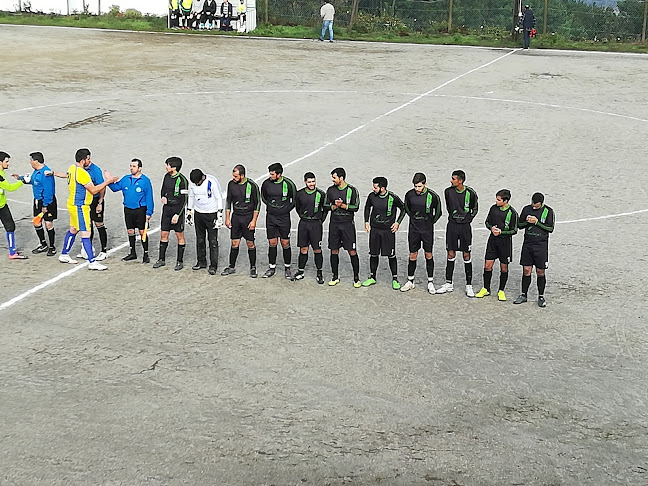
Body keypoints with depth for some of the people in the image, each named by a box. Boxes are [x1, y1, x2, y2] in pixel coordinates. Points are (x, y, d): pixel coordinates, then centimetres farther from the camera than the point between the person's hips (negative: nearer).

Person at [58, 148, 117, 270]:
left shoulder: (72, 168, 7)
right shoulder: (82, 173, -22)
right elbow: (93, 190, -22)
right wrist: (107, 181, -16)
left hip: (73, 204, 10)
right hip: (79, 207, -10)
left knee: (73, 230, 21)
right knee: (85, 234, -9)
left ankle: (64, 255, 32)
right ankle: (92, 262, -9)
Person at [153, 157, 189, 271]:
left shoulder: (182, 180, -14)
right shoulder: (167, 176, 6)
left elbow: (184, 200, -14)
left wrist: (177, 214, -18)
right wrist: (163, 197, 1)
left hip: (178, 209, -6)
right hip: (166, 208, 6)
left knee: (180, 236, 2)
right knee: (164, 234, 9)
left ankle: (180, 261, 11)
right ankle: (161, 259, 19)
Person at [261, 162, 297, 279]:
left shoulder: (288, 184, -11)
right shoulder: (266, 183, -3)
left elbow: (294, 200, 2)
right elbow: (263, 197, 16)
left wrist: (285, 210, 1)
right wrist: (271, 206, 10)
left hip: (284, 217, -2)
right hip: (270, 217, 2)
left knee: (285, 243, 2)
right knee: (272, 243, 6)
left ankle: (287, 267, 15)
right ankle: (272, 267, 16)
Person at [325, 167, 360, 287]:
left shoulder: (352, 190, -4)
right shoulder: (331, 190, 6)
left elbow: (355, 207, -6)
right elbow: (326, 206, 9)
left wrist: (342, 205, -13)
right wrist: (335, 206, -10)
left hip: (347, 224, -3)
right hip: (334, 224, 4)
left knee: (352, 251, -4)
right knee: (334, 251, 7)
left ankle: (356, 277, 5)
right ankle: (335, 276, 19)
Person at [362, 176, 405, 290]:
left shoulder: (393, 198, -12)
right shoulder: (371, 196, -3)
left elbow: (403, 209, 3)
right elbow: (367, 207, 17)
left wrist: (397, 223, -5)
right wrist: (366, 222, 9)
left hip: (388, 230, -3)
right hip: (374, 229, 3)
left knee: (391, 255, -1)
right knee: (373, 254, 9)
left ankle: (395, 279, 11)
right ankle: (372, 277, 22)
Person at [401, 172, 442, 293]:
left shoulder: (432, 196, -13)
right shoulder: (409, 194, -6)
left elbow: (438, 212, 2)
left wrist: (430, 222, 2)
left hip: (427, 229, -2)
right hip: (414, 229, 2)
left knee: (428, 255, 5)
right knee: (413, 255, 6)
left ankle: (430, 282, 13)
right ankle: (410, 281, 17)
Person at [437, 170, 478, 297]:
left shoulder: (470, 193, -8)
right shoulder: (448, 191, -2)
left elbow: (475, 209, 6)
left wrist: (468, 219, 1)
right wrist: (453, 217, 12)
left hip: (465, 226, -2)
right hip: (452, 225, 2)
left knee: (466, 255, 2)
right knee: (451, 254, 5)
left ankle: (469, 285, 9)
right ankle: (448, 284, 13)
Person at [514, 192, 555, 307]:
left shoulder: (548, 211, -5)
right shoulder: (526, 209, 6)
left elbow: (550, 228, -8)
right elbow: (519, 225, 11)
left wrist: (537, 222, -17)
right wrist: (526, 222, -10)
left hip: (541, 246, -3)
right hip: (527, 244, 3)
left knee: (540, 272, 2)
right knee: (526, 270, 5)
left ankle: (541, 297, 14)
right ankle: (523, 295, 16)